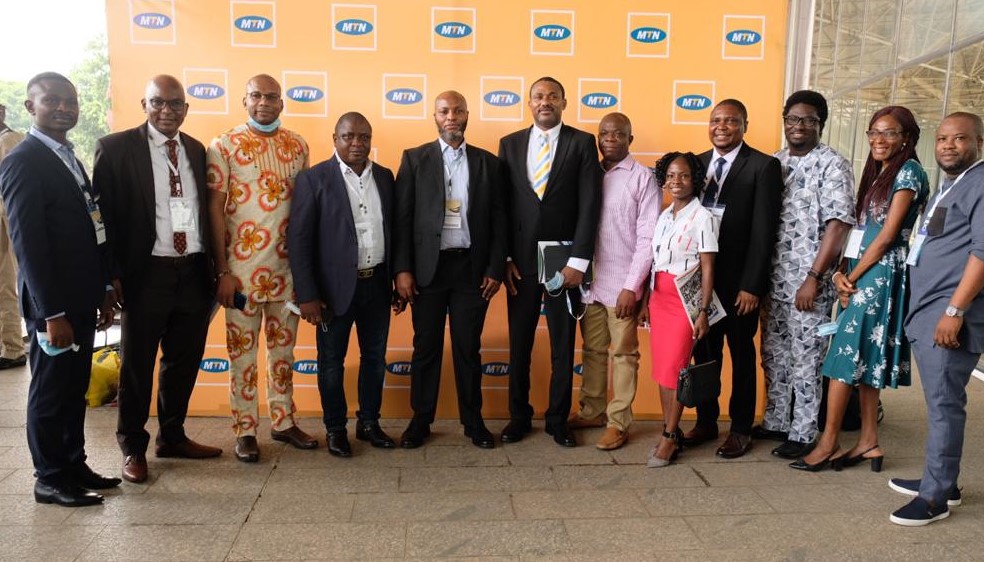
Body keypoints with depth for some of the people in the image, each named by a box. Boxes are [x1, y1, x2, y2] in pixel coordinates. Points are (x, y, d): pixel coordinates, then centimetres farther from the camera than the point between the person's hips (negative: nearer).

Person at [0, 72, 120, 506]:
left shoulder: (69, 158, 13)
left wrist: (104, 291, 13)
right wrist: (52, 314, -19)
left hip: (81, 299, 8)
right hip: (54, 304, -8)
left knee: (75, 389, 17)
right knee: (50, 392, 6)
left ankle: (74, 466, 30)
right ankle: (50, 480, 20)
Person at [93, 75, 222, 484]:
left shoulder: (195, 150, 11)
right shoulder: (116, 148, -4)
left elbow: (203, 210, 11)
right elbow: (104, 214, -6)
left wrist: (212, 267, 6)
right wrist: (113, 275, -11)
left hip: (193, 271, 5)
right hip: (147, 272, -5)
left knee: (184, 359, 15)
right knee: (138, 363, 8)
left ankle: (172, 436, 32)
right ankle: (132, 447, 24)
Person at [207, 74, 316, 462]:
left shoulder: (297, 146, 7)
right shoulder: (224, 146, -3)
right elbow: (215, 209, -6)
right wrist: (222, 271, -10)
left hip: (288, 267, 4)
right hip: (242, 268, -3)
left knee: (283, 347, 13)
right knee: (242, 350, 6)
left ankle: (283, 421, 26)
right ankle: (245, 430, 18)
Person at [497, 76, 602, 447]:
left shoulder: (582, 143, 1)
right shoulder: (510, 144, 8)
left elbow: (589, 205, -6)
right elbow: (502, 205, 6)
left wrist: (578, 261, -12)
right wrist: (504, 258, -1)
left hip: (564, 260, -2)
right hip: (520, 260, 2)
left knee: (563, 346, 8)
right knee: (519, 344, 10)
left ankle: (558, 419, 23)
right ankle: (519, 417, 25)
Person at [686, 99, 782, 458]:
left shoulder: (763, 166, -7)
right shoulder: (697, 163, 9)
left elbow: (764, 230, -11)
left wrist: (752, 285, -14)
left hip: (738, 280, -4)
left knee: (741, 354, 9)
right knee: (704, 352, 11)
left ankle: (741, 429, 22)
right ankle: (705, 421, 26)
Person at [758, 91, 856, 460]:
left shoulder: (833, 165, -6)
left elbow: (839, 224, -13)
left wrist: (814, 277, -18)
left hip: (809, 282, -6)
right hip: (772, 279, 6)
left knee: (806, 360, 2)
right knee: (774, 357, 14)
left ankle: (803, 433, 15)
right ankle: (775, 422, 28)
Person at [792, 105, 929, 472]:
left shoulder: (908, 172, -8)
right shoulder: (877, 173, 17)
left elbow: (887, 235, -13)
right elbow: (859, 229, 12)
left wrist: (852, 278, -10)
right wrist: (841, 273, -2)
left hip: (882, 273, -8)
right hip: (860, 273, 8)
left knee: (846, 355, -7)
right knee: (864, 357, 10)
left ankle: (828, 444, 1)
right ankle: (869, 442, 18)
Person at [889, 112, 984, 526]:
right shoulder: (947, 187, 21)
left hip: (950, 314, -9)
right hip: (926, 312, 9)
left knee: (944, 403, -5)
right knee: (939, 401, 14)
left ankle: (935, 496, 3)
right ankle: (942, 481, 24)